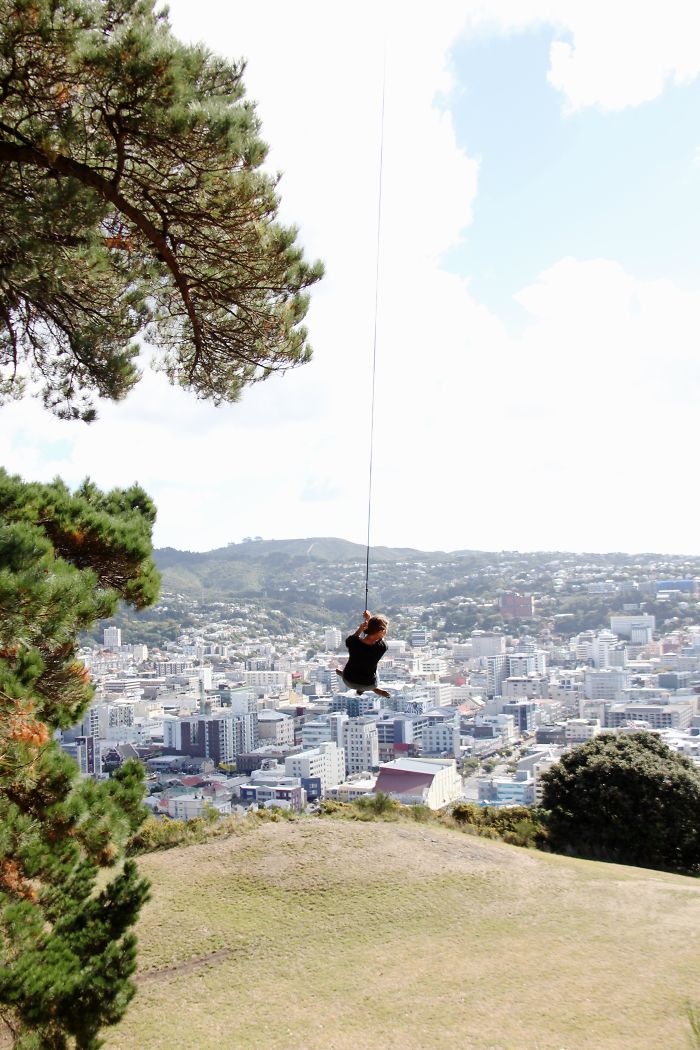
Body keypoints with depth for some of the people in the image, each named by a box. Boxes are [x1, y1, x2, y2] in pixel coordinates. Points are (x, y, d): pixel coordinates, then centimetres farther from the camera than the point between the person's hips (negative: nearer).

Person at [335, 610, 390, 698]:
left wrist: (360, 629, -10)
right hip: (368, 685, -1)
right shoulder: (382, 647, -30)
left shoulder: (352, 641, -27)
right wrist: (369, 618, -1)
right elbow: (380, 638, -6)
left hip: (348, 682, 1)